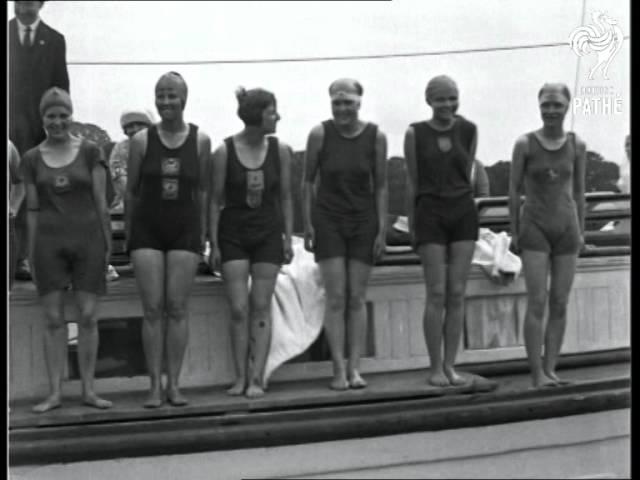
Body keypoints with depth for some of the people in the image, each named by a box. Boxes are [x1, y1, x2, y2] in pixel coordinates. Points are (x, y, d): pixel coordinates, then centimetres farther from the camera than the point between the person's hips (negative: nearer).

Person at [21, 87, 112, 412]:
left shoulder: (90, 152, 3)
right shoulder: (32, 159, 7)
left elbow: (100, 201, 4)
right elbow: (32, 209, 9)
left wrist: (108, 242, 2)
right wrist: (31, 252, 7)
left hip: (87, 238, -1)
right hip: (49, 241, 1)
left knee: (88, 316, 0)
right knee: (53, 318, 1)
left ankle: (88, 390, 8)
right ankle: (55, 392, 7)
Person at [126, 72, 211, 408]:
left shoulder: (201, 140, 0)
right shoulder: (142, 140, -1)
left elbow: (202, 190, 6)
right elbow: (131, 190, 6)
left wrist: (202, 232, 6)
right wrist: (128, 235, 7)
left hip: (185, 229, 0)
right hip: (147, 228, 0)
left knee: (178, 308, 0)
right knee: (152, 308, -1)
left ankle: (174, 383, 8)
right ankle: (155, 385, 5)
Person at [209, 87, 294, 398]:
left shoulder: (280, 150, -2)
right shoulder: (225, 151, -8)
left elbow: (285, 198, 6)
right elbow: (215, 201, -3)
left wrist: (288, 239, 4)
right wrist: (213, 244, -5)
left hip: (268, 234, 1)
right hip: (233, 234, -1)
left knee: (261, 307, 1)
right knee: (238, 308, -2)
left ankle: (256, 378, 4)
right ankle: (240, 377, 7)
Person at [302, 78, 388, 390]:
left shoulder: (376, 136, -4)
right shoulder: (320, 134, -6)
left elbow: (381, 187, 1)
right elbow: (307, 182, 2)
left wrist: (382, 229, -2)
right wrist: (308, 224, -2)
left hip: (364, 221, 1)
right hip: (328, 220, -1)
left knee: (357, 298, 2)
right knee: (336, 297, -4)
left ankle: (355, 368, 7)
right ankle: (339, 369, 0)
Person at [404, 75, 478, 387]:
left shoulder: (468, 130, 5)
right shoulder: (415, 133, 0)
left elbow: (467, 173, 15)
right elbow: (412, 182, 4)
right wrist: (411, 224, 5)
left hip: (463, 212, 3)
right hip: (430, 212, -2)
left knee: (457, 293, 2)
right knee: (437, 294, -4)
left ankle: (450, 365, 10)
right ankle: (435, 367, 4)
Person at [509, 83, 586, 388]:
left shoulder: (577, 146, 2)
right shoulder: (525, 144, -5)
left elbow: (578, 190, 11)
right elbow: (514, 189, 1)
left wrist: (581, 231, 11)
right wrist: (514, 231, 0)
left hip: (566, 228, 3)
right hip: (534, 228, -3)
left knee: (560, 304, 3)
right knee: (537, 302, -9)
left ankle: (551, 369, 9)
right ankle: (537, 373, -6)